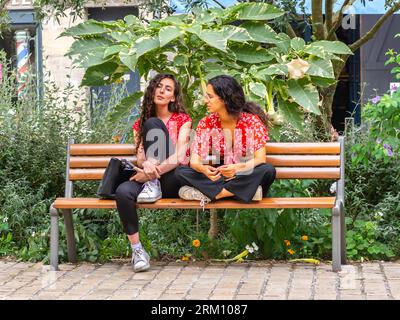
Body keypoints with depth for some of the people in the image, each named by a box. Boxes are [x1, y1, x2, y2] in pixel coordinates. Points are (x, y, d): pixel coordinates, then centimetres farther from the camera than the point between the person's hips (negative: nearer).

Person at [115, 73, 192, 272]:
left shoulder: (182, 120, 8)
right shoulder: (140, 124, 17)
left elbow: (180, 156, -8)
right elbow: (140, 158, 3)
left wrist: (154, 171, -22)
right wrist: (146, 164, -23)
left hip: (173, 179, -3)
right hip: (149, 177, 3)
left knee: (153, 124, -17)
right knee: (123, 191, -34)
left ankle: (153, 187, -16)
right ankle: (137, 249, -23)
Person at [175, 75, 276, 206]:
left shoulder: (252, 121, -9)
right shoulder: (206, 123, -3)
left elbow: (260, 159, -17)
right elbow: (194, 161, -10)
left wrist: (238, 168, -37)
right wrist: (204, 169, -35)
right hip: (218, 177, 2)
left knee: (268, 170, -33)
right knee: (180, 172, -20)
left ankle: (211, 194, -25)